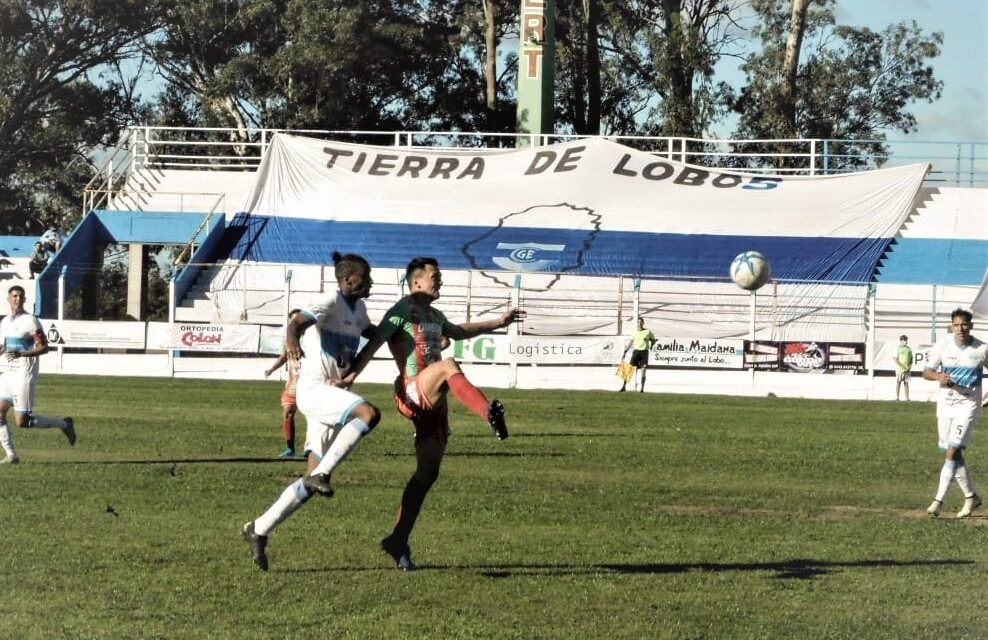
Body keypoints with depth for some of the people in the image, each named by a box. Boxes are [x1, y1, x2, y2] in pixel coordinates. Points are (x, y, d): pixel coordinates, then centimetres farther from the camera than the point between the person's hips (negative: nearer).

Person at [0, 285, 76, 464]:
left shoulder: (30, 321, -10)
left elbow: (44, 347, -14)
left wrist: (21, 354, -27)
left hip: (24, 375, -7)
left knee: (23, 421, -8)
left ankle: (63, 424, 10)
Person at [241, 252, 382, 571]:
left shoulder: (358, 307, 16)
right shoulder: (332, 301, -10)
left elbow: (368, 330, 40)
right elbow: (299, 321, -29)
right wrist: (291, 338, -50)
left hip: (333, 394, 9)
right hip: (314, 389, -9)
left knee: (314, 482, 6)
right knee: (369, 413, -35)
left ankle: (259, 530, 14)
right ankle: (320, 474, -28)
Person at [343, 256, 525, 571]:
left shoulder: (434, 315, 22)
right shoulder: (402, 312, -4)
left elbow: (458, 332, 42)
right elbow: (374, 344, -15)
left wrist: (498, 323, 39)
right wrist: (352, 374, -29)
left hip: (434, 403, 9)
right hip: (413, 395, -9)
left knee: (428, 473, 7)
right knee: (448, 366, -37)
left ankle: (398, 541, 12)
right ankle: (490, 414, -65)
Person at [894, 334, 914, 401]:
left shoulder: (909, 349, 11)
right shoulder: (898, 349, -1)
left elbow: (911, 359, 15)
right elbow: (896, 359, -6)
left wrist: (910, 367, -1)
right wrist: (901, 367, -15)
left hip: (907, 370, 4)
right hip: (900, 369, -4)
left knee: (906, 383, 6)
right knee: (898, 382, -1)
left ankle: (907, 398, 6)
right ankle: (897, 397, 2)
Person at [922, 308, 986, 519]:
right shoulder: (942, 346, -1)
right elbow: (926, 372, 1)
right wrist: (938, 376, -20)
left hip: (968, 406, -4)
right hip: (945, 405, 4)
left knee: (953, 451, -15)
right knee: (955, 454, 10)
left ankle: (938, 501, -15)